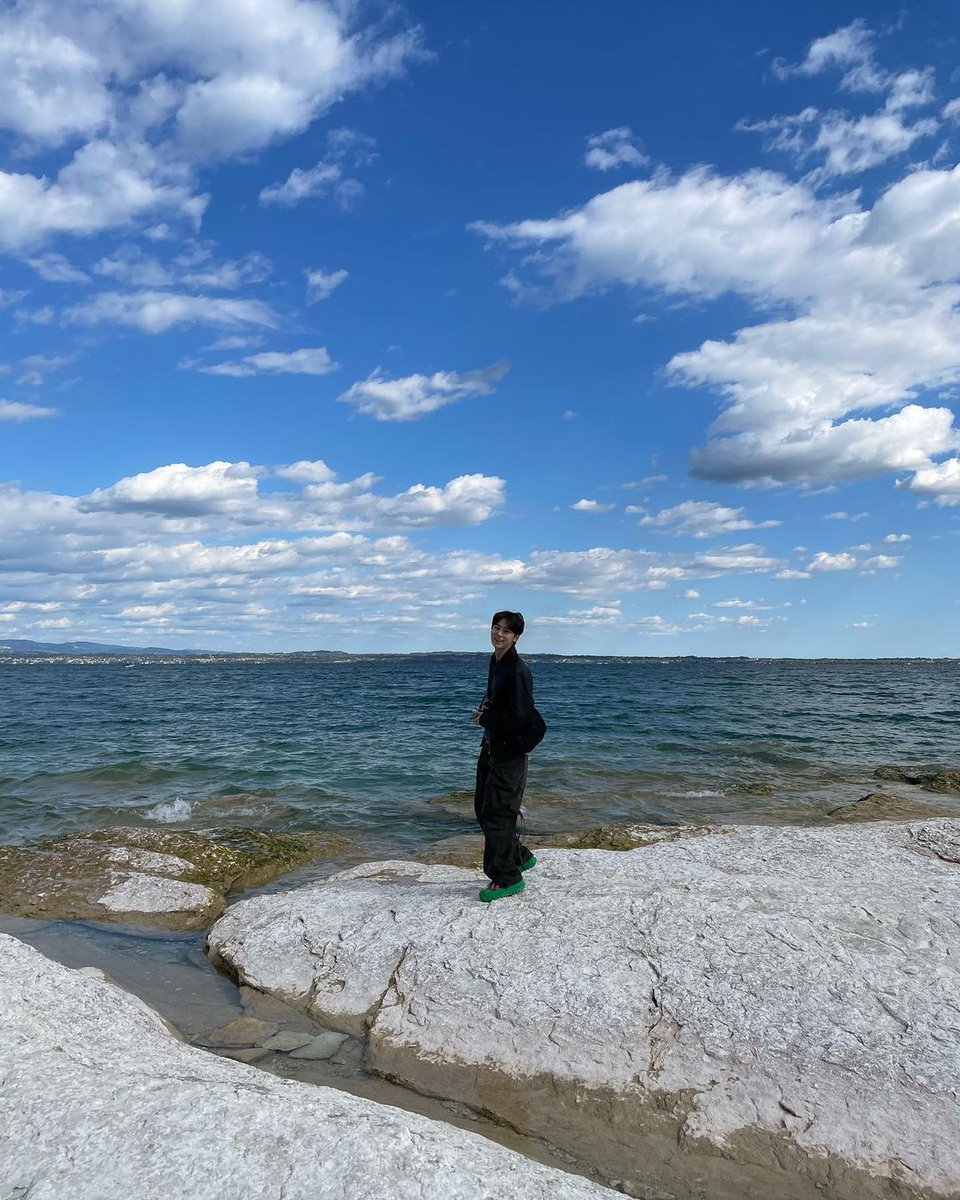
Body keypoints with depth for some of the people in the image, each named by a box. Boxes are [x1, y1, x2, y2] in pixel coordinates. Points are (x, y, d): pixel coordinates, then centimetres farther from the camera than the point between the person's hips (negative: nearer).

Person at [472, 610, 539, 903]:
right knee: (483, 808, 16)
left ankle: (508, 878, 9)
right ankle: (520, 856, 32)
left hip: (509, 752, -10)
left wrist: (485, 719, -13)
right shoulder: (495, 662, 10)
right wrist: (484, 712, 4)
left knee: (497, 813, -4)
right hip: (491, 747, 10)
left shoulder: (517, 671, -20)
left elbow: (521, 717, -25)